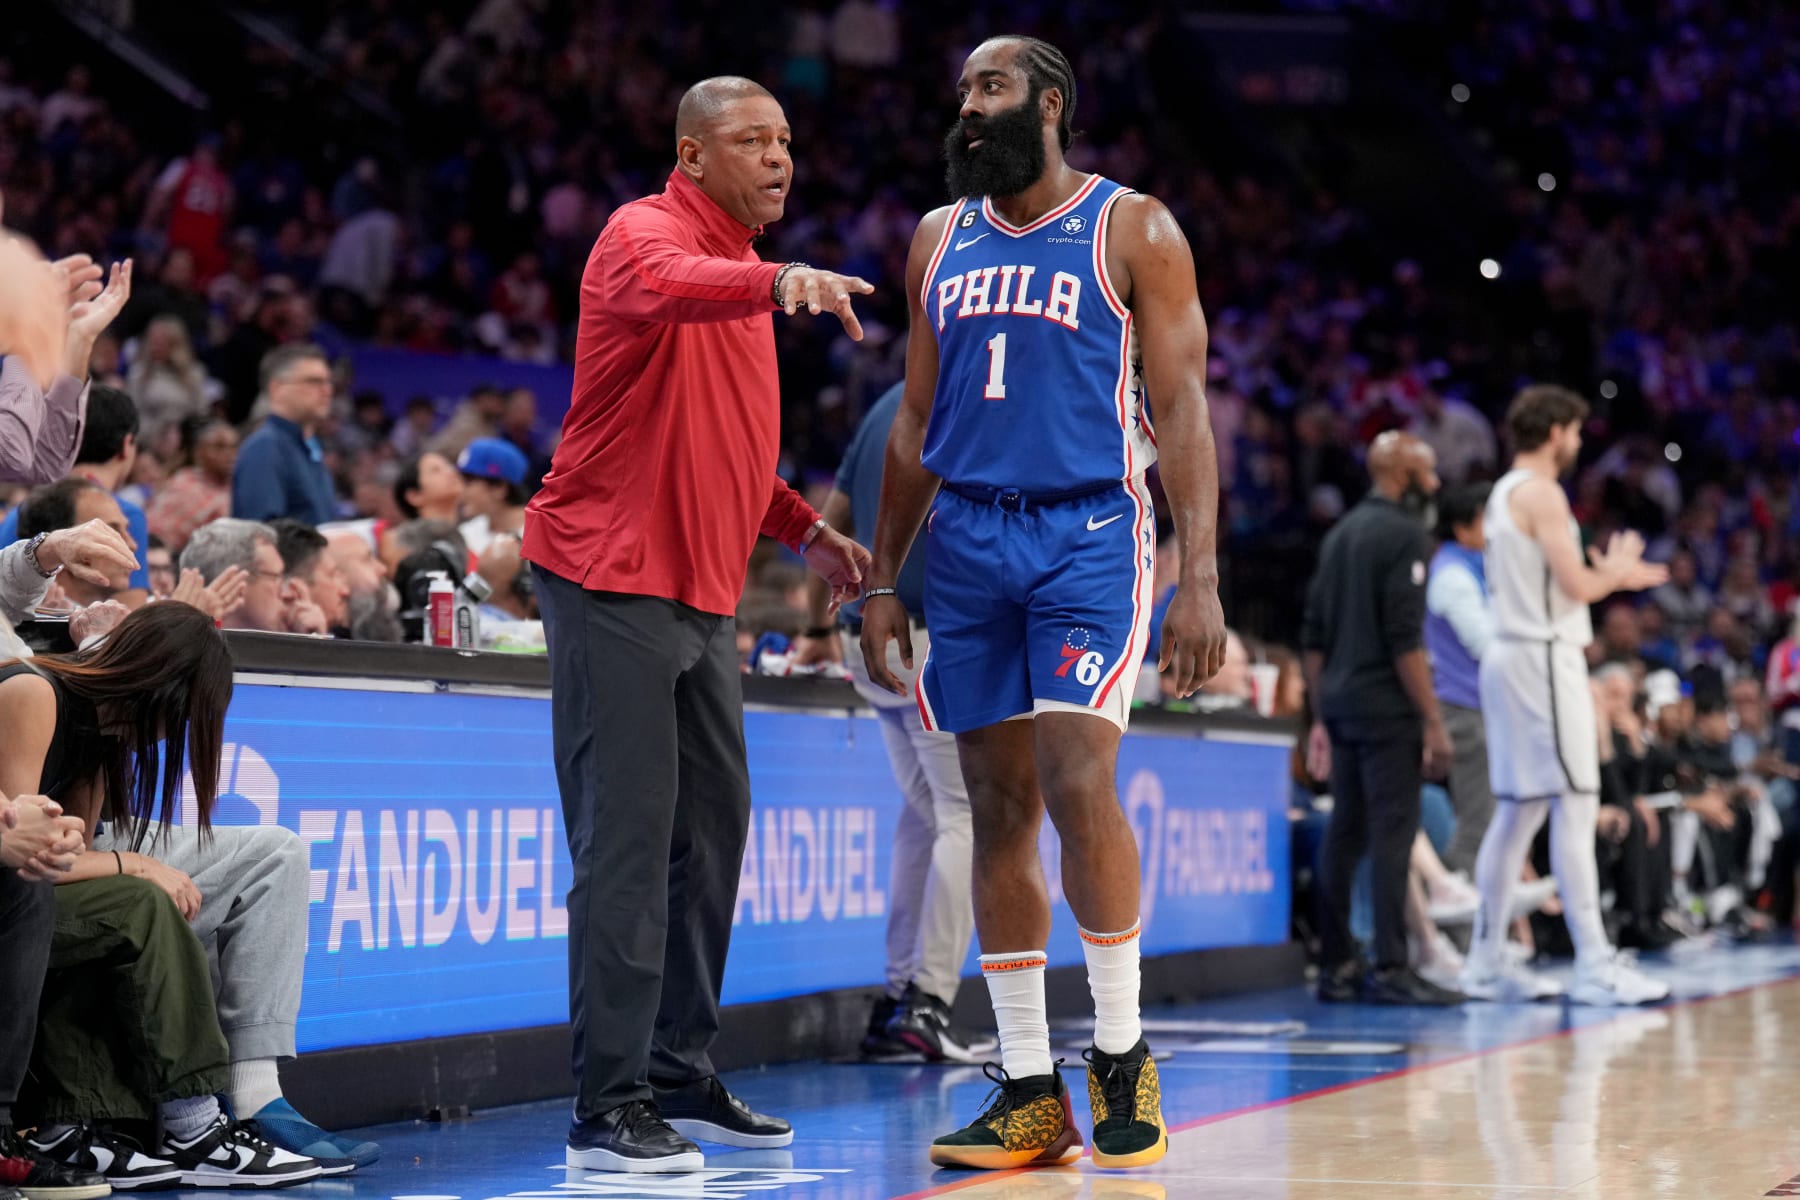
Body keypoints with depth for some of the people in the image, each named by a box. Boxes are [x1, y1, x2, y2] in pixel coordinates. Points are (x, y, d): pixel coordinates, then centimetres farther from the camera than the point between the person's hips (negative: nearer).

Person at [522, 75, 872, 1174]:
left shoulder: (742, 279, 20)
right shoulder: (646, 234, -9)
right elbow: (664, 287, -36)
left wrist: (807, 529, 19)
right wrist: (776, 280, -53)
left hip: (702, 598, 9)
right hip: (614, 582, -9)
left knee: (712, 831, 12)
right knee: (627, 839, -10)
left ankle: (682, 1079, 22)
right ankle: (608, 1107, -8)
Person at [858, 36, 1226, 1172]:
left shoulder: (1133, 229, 0)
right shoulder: (942, 239, 15)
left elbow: (1183, 408, -5)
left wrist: (1201, 577, -13)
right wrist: (883, 579, 14)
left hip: (1091, 532, -5)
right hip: (969, 538, 5)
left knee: (1077, 781, -19)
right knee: (1000, 808, 3)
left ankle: (1123, 1048, -1)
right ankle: (1031, 1097, 8)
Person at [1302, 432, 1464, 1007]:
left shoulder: (1340, 533, 16)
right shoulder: (1405, 534, -9)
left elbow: (1313, 635, 17)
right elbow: (1405, 639, -17)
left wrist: (1322, 715, 21)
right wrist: (1433, 721, -16)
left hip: (1339, 699, 8)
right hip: (1386, 704, -8)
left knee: (1345, 831, 10)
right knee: (1392, 831, -7)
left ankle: (1336, 966, 13)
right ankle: (1389, 969, -9)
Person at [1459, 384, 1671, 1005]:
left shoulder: (1504, 493, 19)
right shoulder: (1541, 493, -12)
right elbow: (1576, 584, -18)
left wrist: (1611, 576, 23)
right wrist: (1615, 569, 2)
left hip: (1512, 657, 10)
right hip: (1543, 658, -10)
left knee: (1518, 810, 11)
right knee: (1575, 807, -11)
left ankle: (1487, 964, 13)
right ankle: (1595, 966, -13)